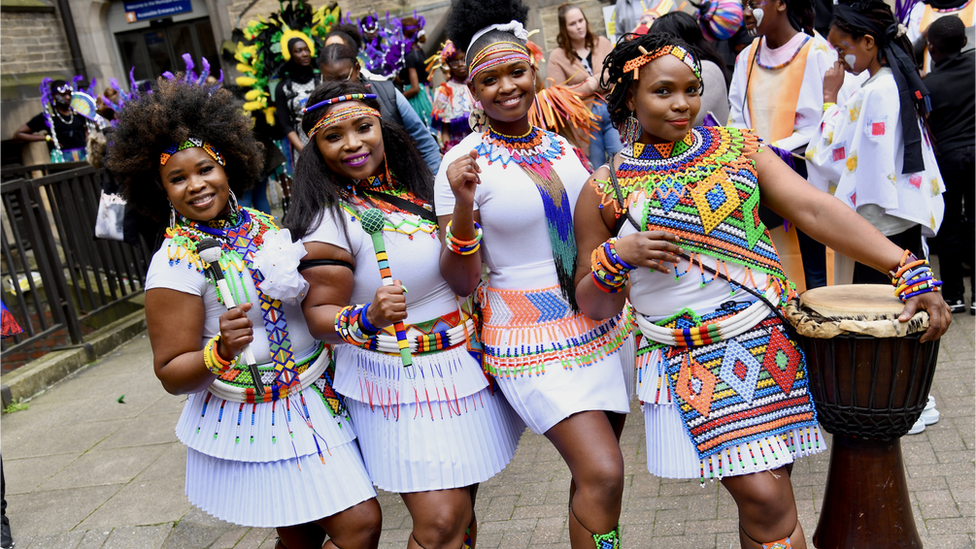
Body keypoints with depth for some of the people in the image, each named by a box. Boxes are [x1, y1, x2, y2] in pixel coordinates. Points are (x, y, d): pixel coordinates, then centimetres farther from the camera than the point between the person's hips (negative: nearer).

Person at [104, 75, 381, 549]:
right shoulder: (175, 264, -13)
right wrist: (220, 352, -30)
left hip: (318, 401, 6)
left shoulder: (264, 225, 5)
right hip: (253, 420, -6)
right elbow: (171, 374, -12)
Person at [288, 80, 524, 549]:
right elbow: (319, 313, -14)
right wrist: (366, 318, -30)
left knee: (462, 508, 13)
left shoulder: (413, 185, 7)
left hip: (465, 365, 7)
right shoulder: (331, 221, -14)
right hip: (399, 385, -6)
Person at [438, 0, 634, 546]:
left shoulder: (560, 145, 6)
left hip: (602, 325, 6)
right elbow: (462, 283, -12)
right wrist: (462, 205, -25)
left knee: (595, 475, 14)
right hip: (533, 341, -6)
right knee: (603, 474, -15)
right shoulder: (464, 163, -10)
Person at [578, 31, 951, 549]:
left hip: (771, 344, 3)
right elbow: (593, 307, 5)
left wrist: (909, 269, -14)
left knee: (767, 492, 9)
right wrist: (615, 257, -15)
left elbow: (815, 209, -5)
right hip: (691, 363, -2)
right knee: (764, 498, -9)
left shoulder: (738, 147, 7)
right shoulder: (607, 190, 0)